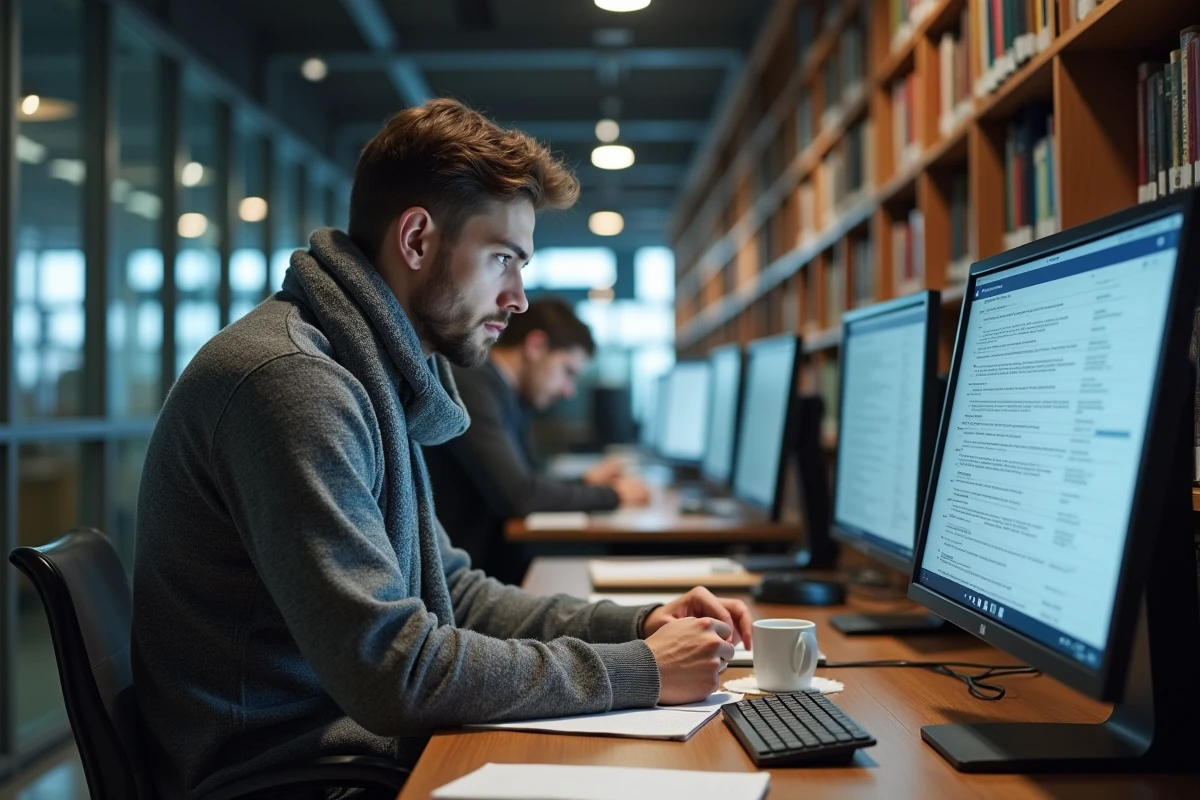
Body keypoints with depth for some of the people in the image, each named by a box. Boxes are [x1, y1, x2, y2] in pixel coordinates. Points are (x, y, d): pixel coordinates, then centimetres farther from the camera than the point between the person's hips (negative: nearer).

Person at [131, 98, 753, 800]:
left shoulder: (375, 379, 10)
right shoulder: (291, 380, -21)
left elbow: (450, 591, 14)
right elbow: (395, 672, -24)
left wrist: (637, 624, 2)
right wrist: (639, 670, -16)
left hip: (374, 742, 8)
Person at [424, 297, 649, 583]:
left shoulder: (512, 396, 11)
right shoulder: (472, 382, -17)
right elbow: (516, 496, -23)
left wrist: (585, 484, 8)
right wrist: (609, 495, -10)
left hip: (495, 560, 9)